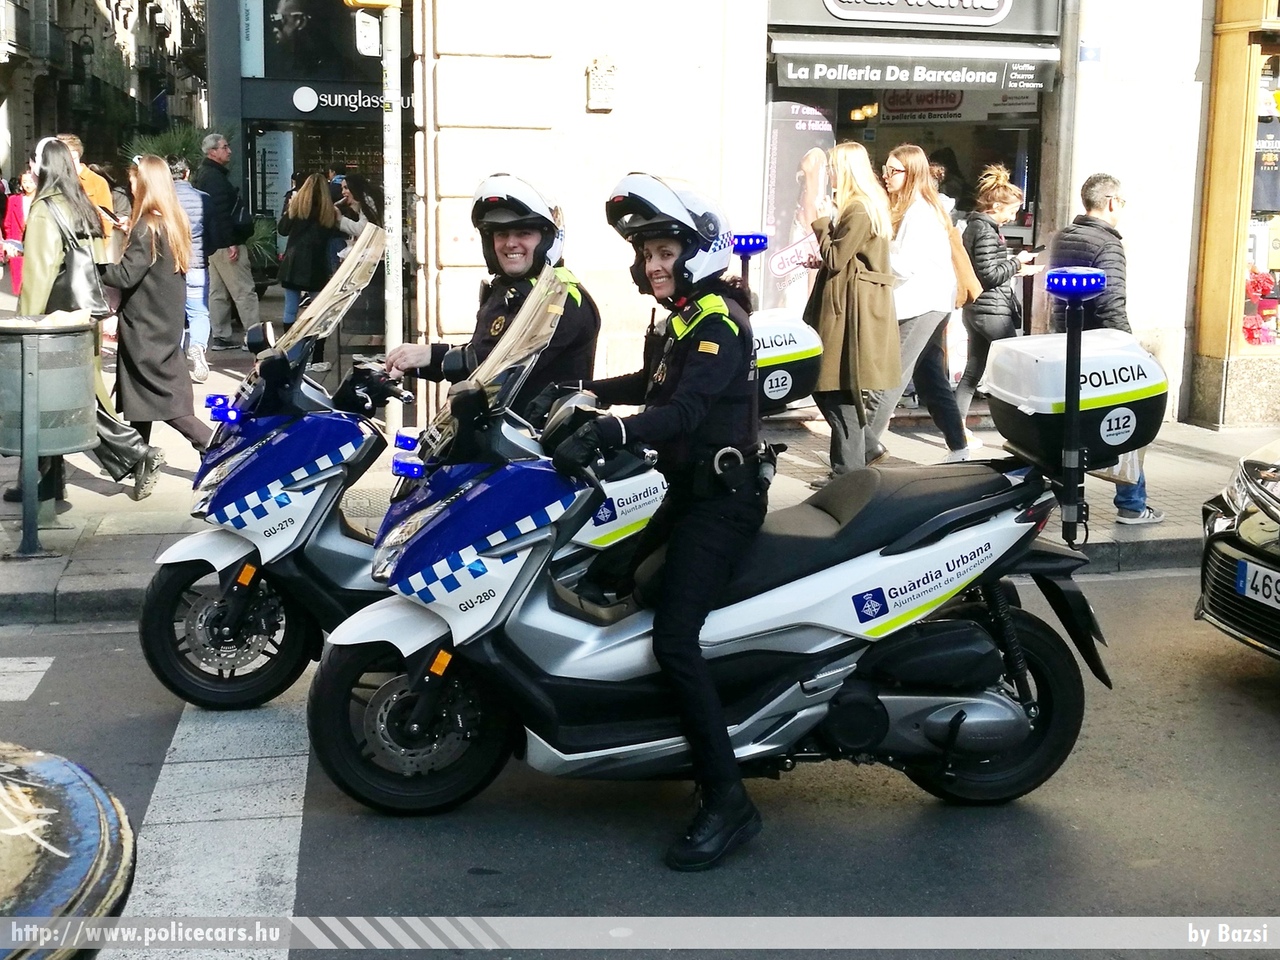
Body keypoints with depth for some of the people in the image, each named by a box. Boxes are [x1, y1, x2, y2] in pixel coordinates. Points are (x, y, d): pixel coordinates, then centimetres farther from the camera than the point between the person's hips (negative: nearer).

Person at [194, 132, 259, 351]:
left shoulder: (204, 174, 17)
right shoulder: (215, 176, -15)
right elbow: (221, 212, -23)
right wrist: (232, 242, -24)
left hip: (212, 243, 11)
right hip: (224, 241, -11)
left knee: (218, 291, 12)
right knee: (244, 291, -8)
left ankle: (221, 337, 16)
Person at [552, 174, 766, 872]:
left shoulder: (717, 321, -15)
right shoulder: (685, 317, 16)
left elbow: (686, 408, -31)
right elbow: (653, 383, 35)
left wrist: (608, 432, -43)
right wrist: (585, 390, 24)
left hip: (721, 499, -10)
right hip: (688, 489, 10)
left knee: (674, 641, -22)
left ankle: (727, 802, -18)